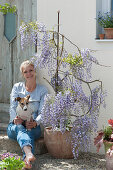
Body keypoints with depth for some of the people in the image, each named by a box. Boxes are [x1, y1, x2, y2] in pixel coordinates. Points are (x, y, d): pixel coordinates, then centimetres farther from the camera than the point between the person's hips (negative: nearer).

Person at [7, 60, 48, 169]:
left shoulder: (42, 90, 9)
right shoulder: (17, 87, 12)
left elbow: (42, 112, -1)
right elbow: (12, 107, 1)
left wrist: (35, 122, -23)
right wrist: (15, 119, -21)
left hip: (33, 126, 0)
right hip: (15, 125, 0)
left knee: (29, 131, -36)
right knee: (19, 128, -36)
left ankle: (27, 160, -63)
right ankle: (29, 154, -68)